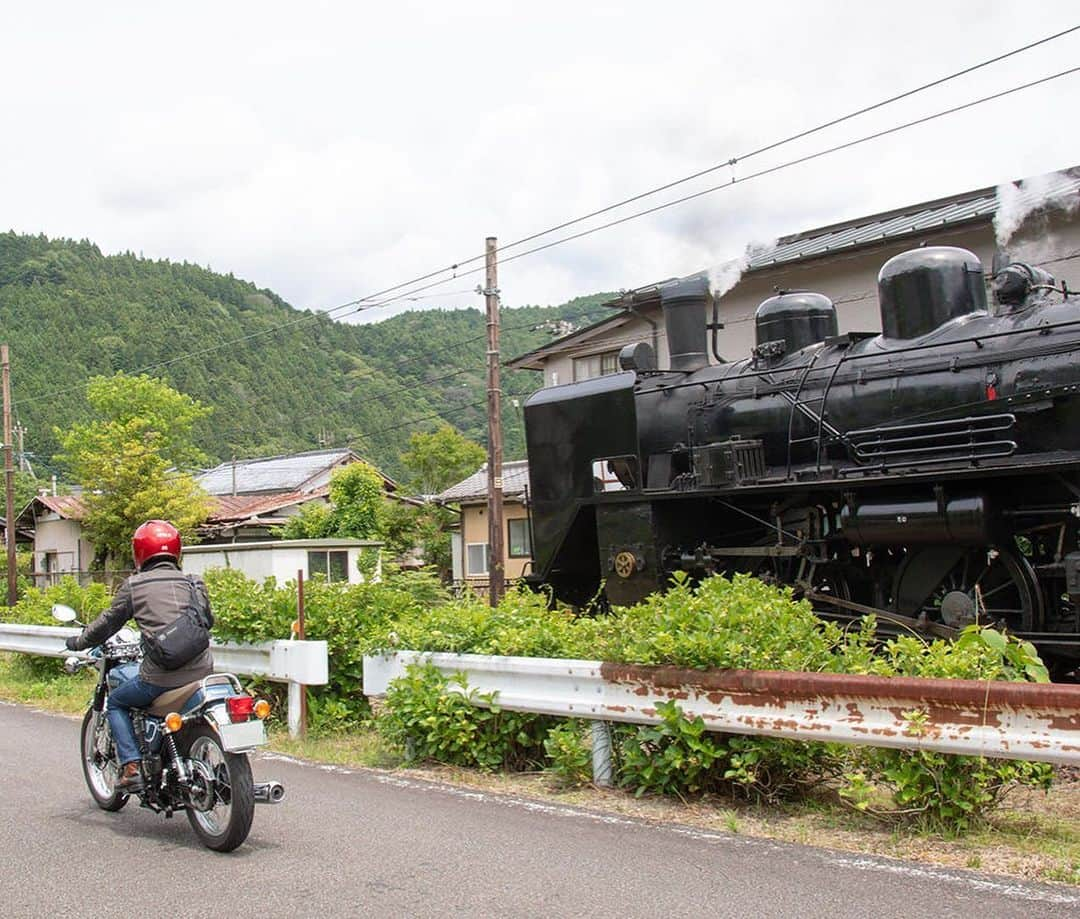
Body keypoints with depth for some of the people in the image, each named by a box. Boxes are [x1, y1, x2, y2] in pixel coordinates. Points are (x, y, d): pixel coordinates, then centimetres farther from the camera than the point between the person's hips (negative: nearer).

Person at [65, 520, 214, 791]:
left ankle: (131, 767, 8)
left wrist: (78, 642, 29)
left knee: (116, 702, 22)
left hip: (160, 677, -4)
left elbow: (108, 623, 10)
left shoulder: (134, 585, 2)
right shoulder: (193, 583, 11)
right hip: (201, 673, 4)